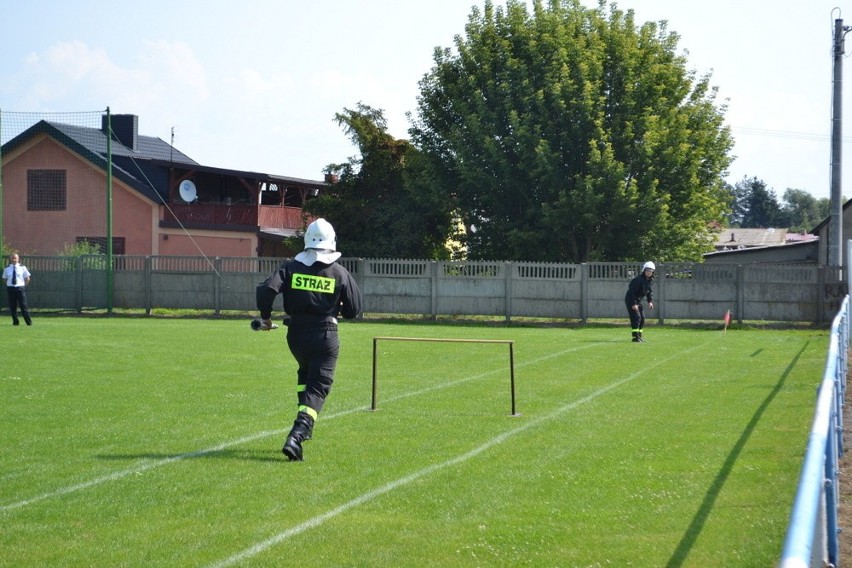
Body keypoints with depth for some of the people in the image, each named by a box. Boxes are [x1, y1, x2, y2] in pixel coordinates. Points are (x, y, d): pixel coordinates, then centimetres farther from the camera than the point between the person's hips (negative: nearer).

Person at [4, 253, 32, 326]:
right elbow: (5, 279, 17)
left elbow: (27, 278, 7)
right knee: (12, 306, 3)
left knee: (23, 305, -4)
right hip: (10, 288, 2)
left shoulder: (22, 268, 1)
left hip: (20, 288, -2)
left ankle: (29, 322, 2)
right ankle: (15, 321, 14)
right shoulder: (7, 269, 4)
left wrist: (23, 285, 1)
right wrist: (9, 284, 7)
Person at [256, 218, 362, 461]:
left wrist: (265, 317, 2)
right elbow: (354, 309, 2)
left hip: (296, 334, 3)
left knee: (305, 374, 30)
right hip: (325, 336, -3)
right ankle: (297, 436, -21)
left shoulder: (291, 267, -1)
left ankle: (304, 425, 25)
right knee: (318, 387, -2)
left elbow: (266, 290, -14)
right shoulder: (340, 273, -2)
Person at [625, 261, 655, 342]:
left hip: (638, 300, 9)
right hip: (630, 300, -9)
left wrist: (650, 301, 3)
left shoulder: (650, 280, 2)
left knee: (642, 318, 11)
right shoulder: (638, 280, -24)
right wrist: (633, 304, -29)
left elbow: (650, 291, 16)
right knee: (636, 317, -17)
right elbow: (631, 291, -26)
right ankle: (635, 337, -17)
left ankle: (639, 336, 22)